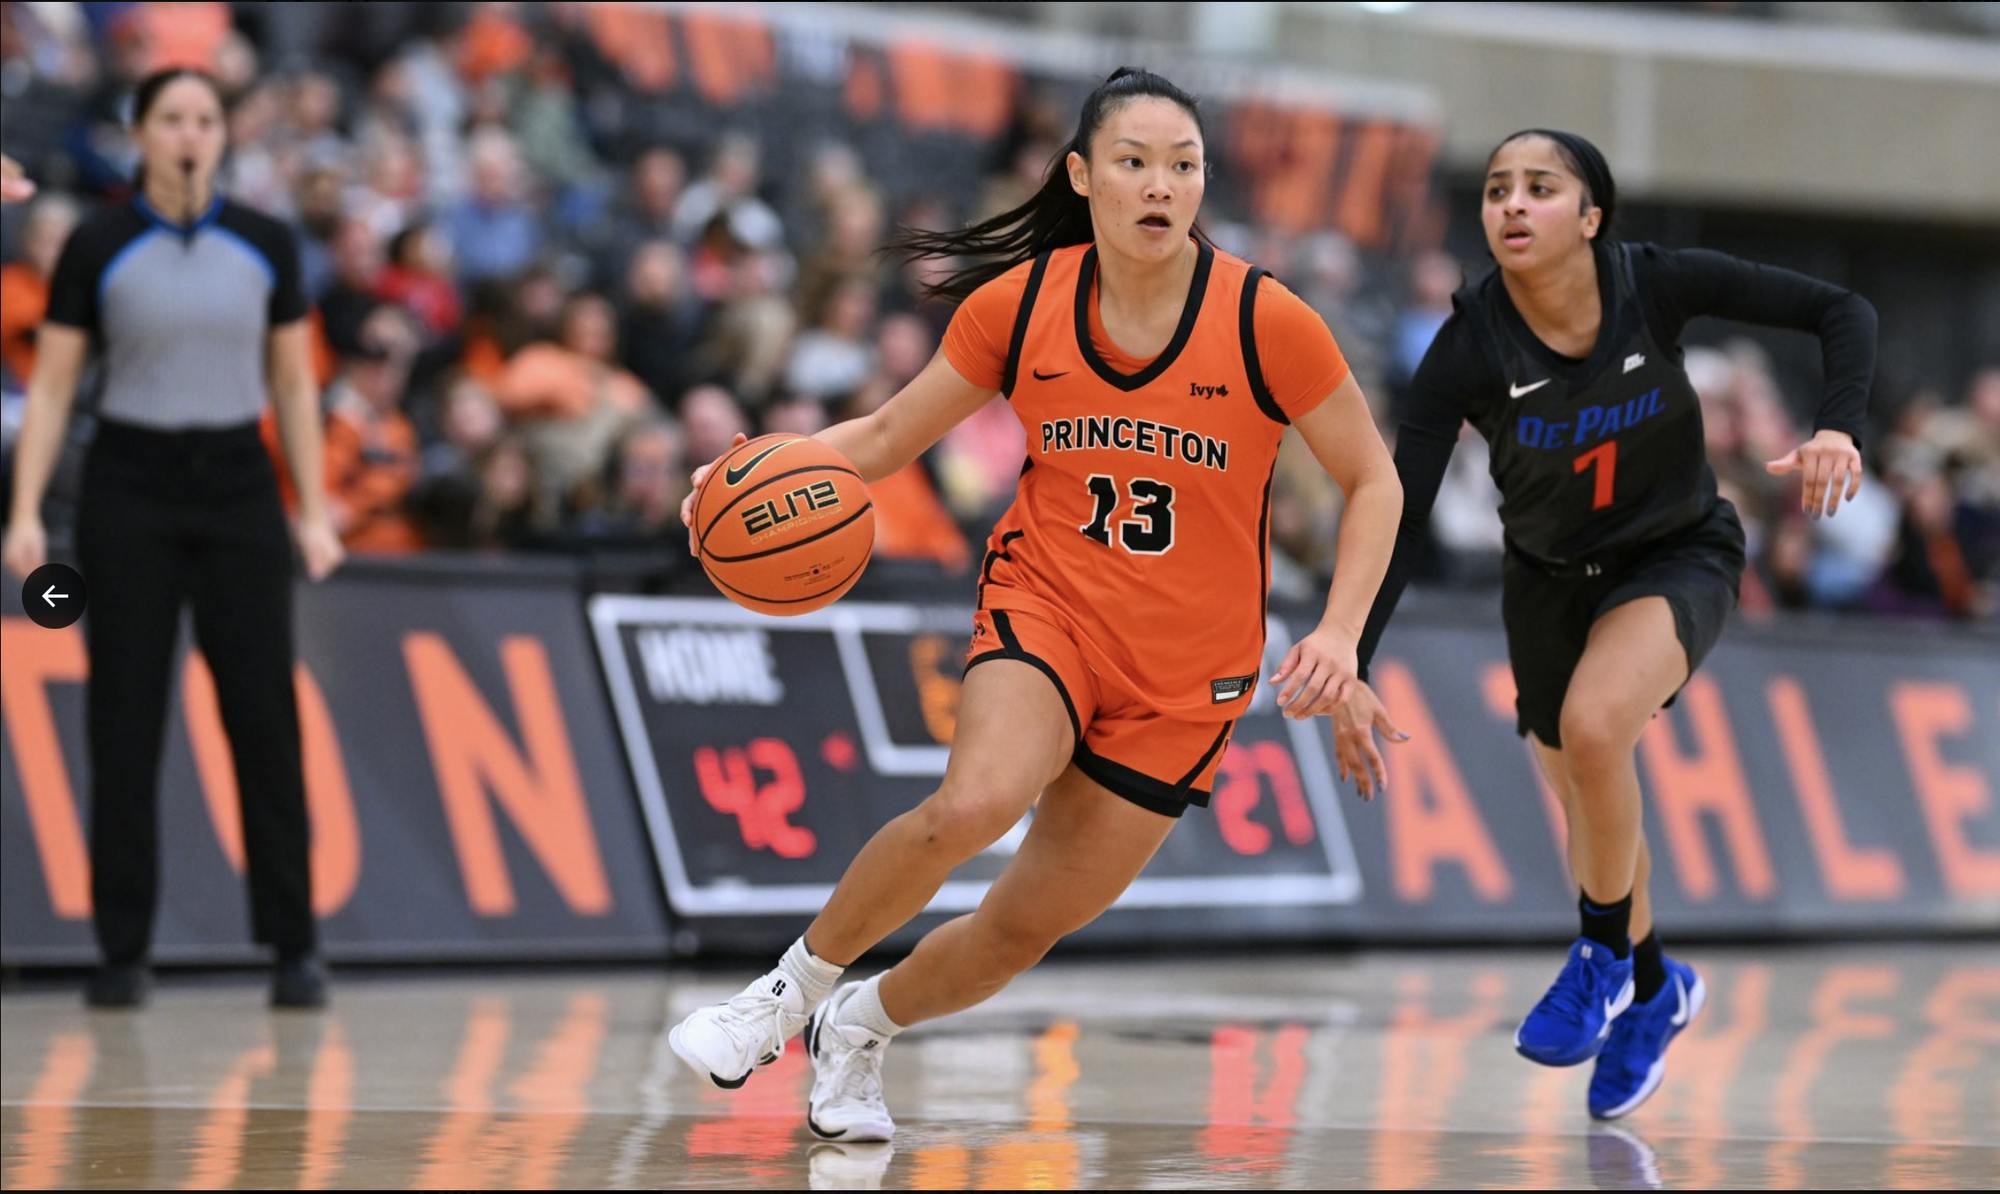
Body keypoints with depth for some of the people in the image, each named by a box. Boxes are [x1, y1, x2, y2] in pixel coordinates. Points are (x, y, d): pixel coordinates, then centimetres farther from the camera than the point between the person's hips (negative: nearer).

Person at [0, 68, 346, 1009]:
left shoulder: (265, 246, 3)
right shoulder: (97, 247, -3)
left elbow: (294, 383, 9)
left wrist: (314, 510, 4)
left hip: (237, 488, 1)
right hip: (130, 488, -1)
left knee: (263, 716, -2)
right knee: (124, 721, -1)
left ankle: (294, 946, 3)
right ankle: (124, 950, 7)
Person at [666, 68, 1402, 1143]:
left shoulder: (1264, 322, -15)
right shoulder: (1019, 305, -9)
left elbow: (1372, 482, -3)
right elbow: (887, 437, 2)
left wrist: (1339, 634, -15)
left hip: (1186, 673, 0)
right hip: (1045, 601, 0)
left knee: (1026, 927, 3)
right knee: (972, 804, -32)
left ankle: (860, 1028, 35)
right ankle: (793, 987, -8)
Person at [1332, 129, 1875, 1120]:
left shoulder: (1656, 285, -24)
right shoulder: (1470, 347, -24)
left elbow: (1841, 311, -18)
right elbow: (1398, 516, -24)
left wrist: (1837, 431, -36)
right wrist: (1348, 670, -33)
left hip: (1677, 555, -3)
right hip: (1549, 578, 3)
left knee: (1592, 724, -30)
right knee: (1586, 803, 14)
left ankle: (1605, 952, -5)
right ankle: (1654, 988, 44)